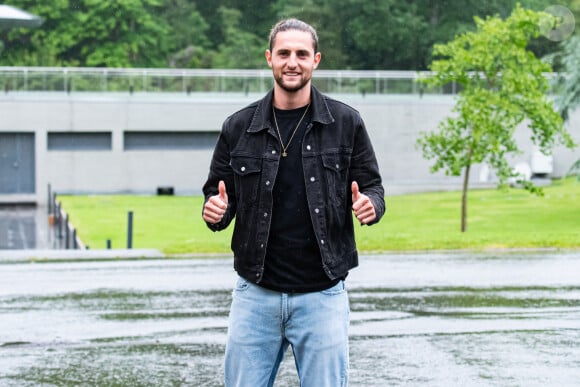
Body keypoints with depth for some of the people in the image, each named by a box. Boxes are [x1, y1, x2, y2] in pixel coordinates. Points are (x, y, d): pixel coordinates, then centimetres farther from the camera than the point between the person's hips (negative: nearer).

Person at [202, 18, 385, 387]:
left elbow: (372, 187, 5)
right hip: (255, 295, 1)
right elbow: (219, 196, 9)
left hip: (322, 296, -1)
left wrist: (370, 205, -18)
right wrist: (215, 210, -14)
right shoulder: (239, 127, 3)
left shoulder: (346, 122, 0)